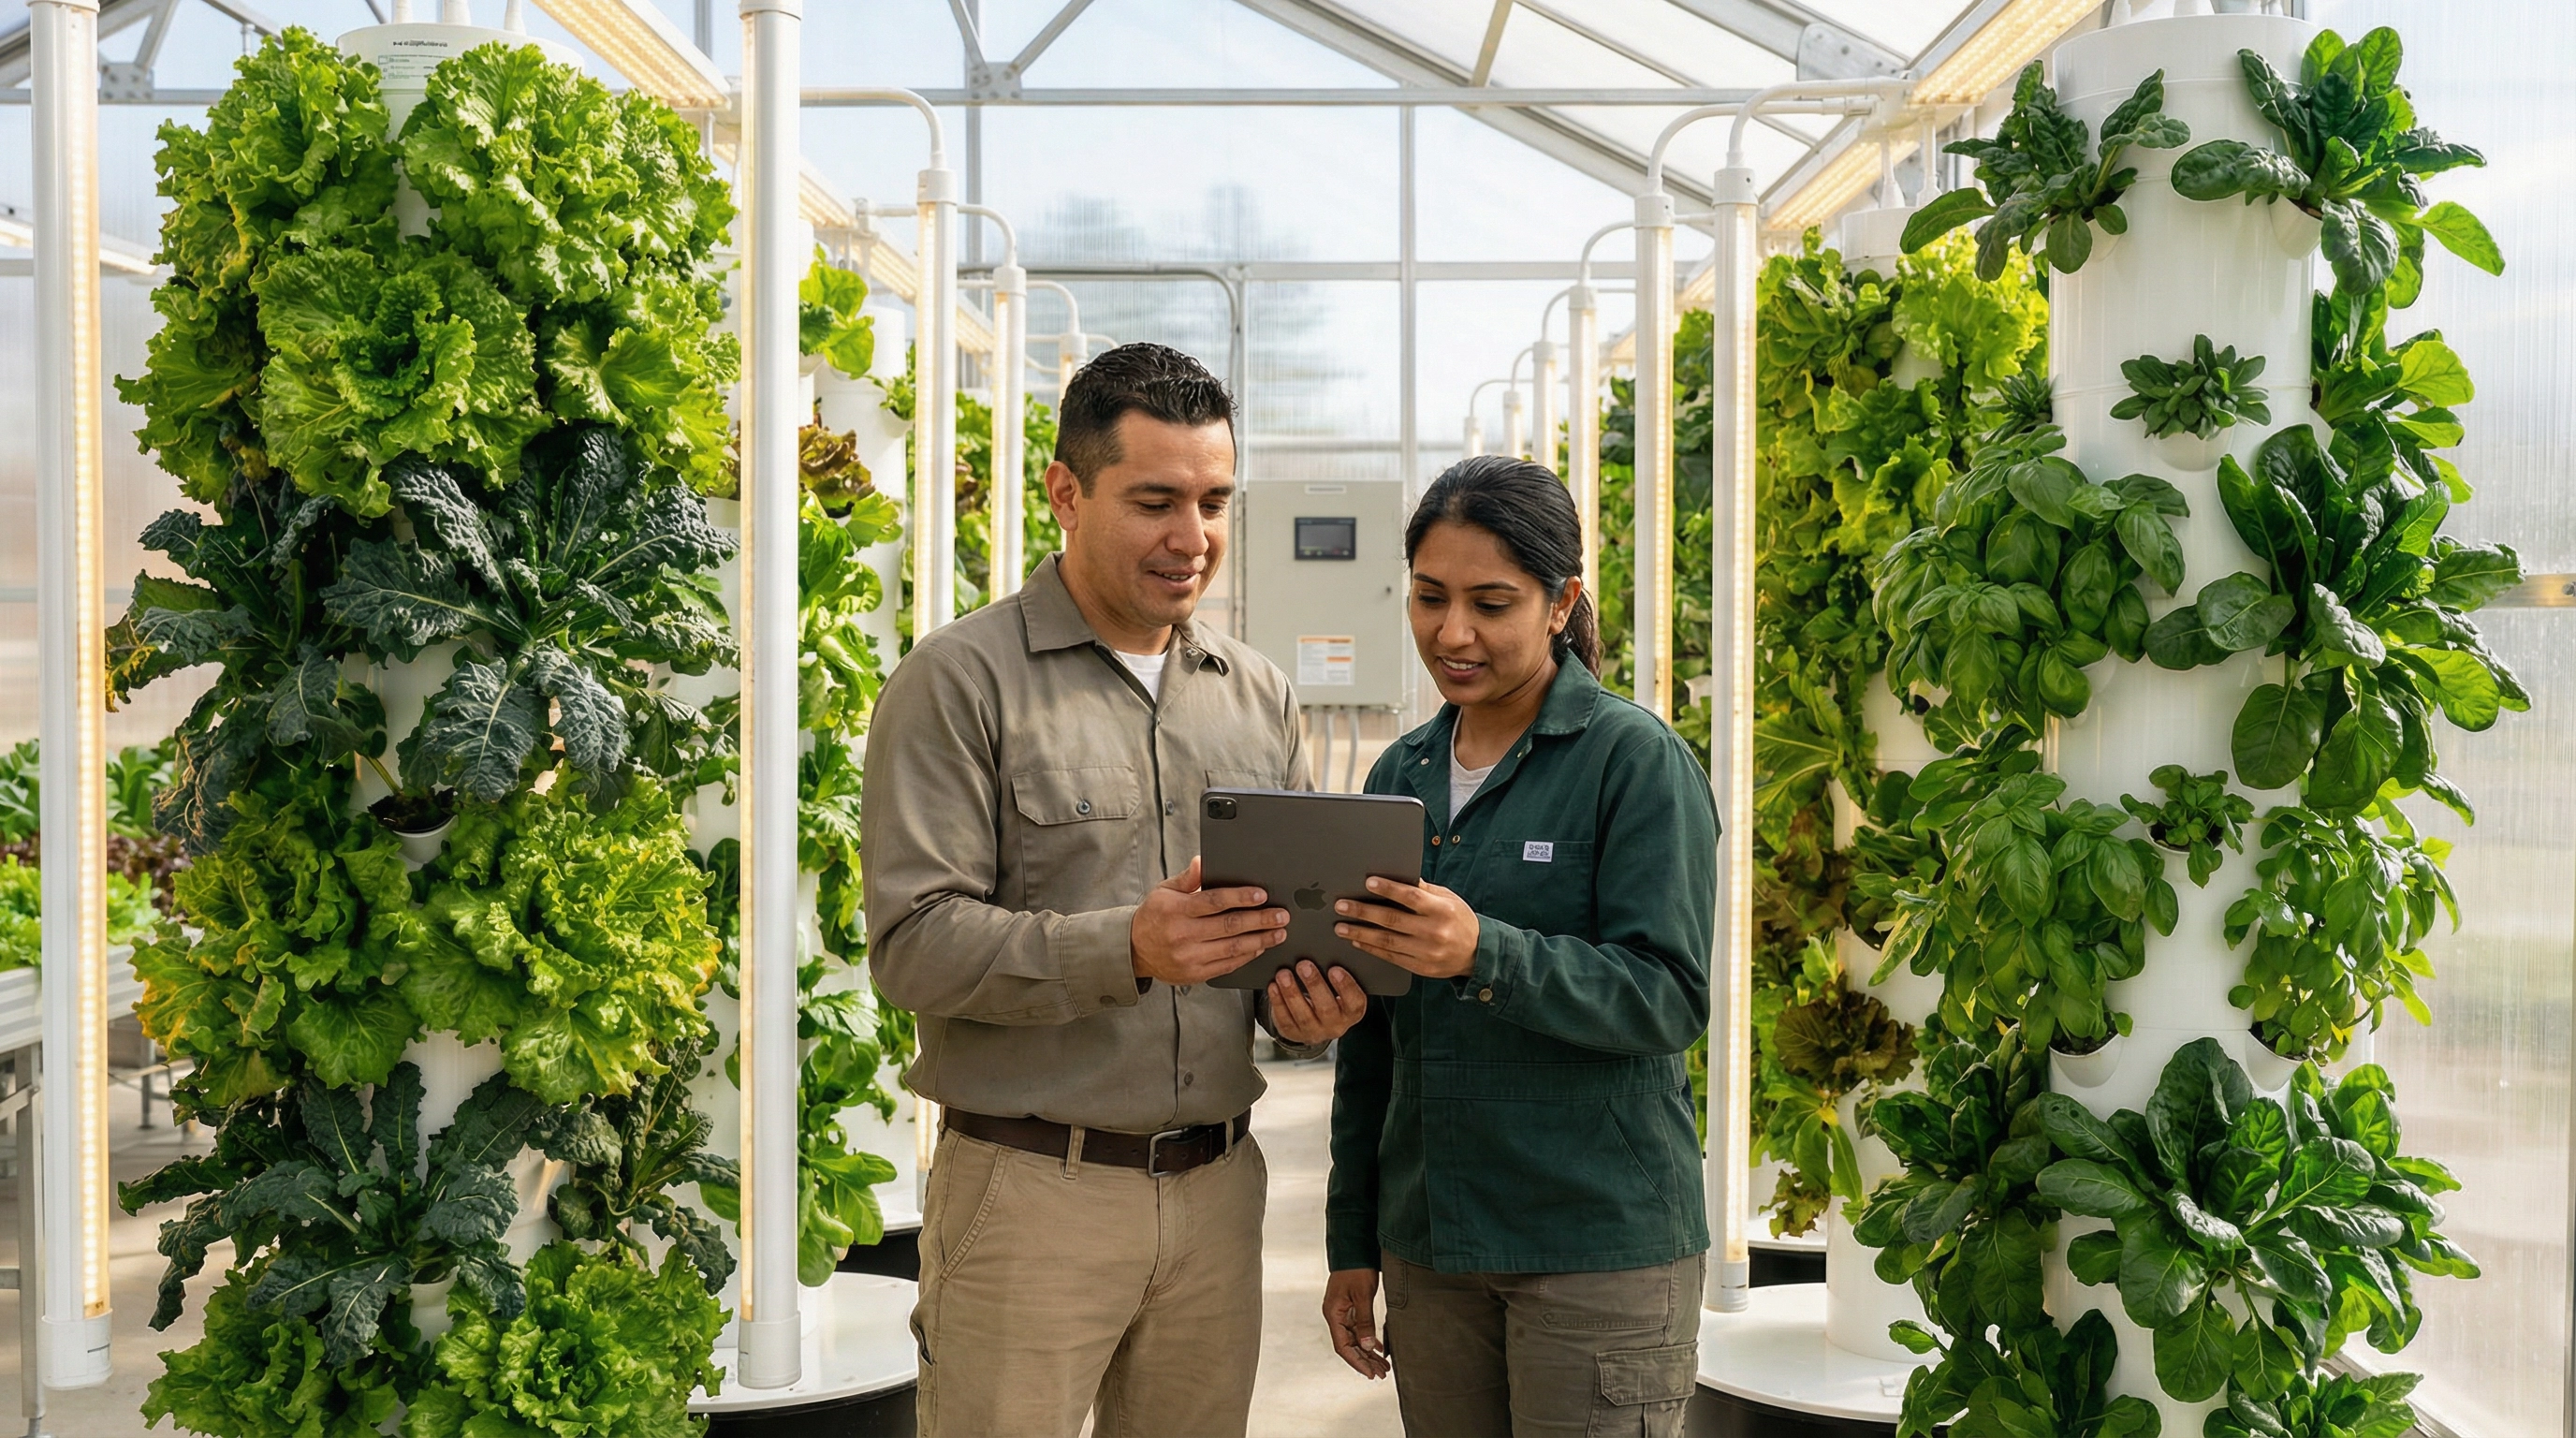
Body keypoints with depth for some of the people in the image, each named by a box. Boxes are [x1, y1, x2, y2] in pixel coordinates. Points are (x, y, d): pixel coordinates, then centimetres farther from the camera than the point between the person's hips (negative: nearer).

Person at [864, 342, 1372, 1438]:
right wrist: (1126, 950, -26)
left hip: (1217, 1183, 5)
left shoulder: (1257, 694, 11)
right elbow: (912, 942, -13)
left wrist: (1308, 1007, -7)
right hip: (1029, 1187, -5)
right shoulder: (959, 682, -6)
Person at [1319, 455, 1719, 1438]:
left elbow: (1670, 999, -15)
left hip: (1598, 1246, -5)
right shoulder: (1402, 775, 10)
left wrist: (1486, 955, -30)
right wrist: (1351, 1244, 14)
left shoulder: (1638, 759, -7)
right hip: (1427, 1244, 5)